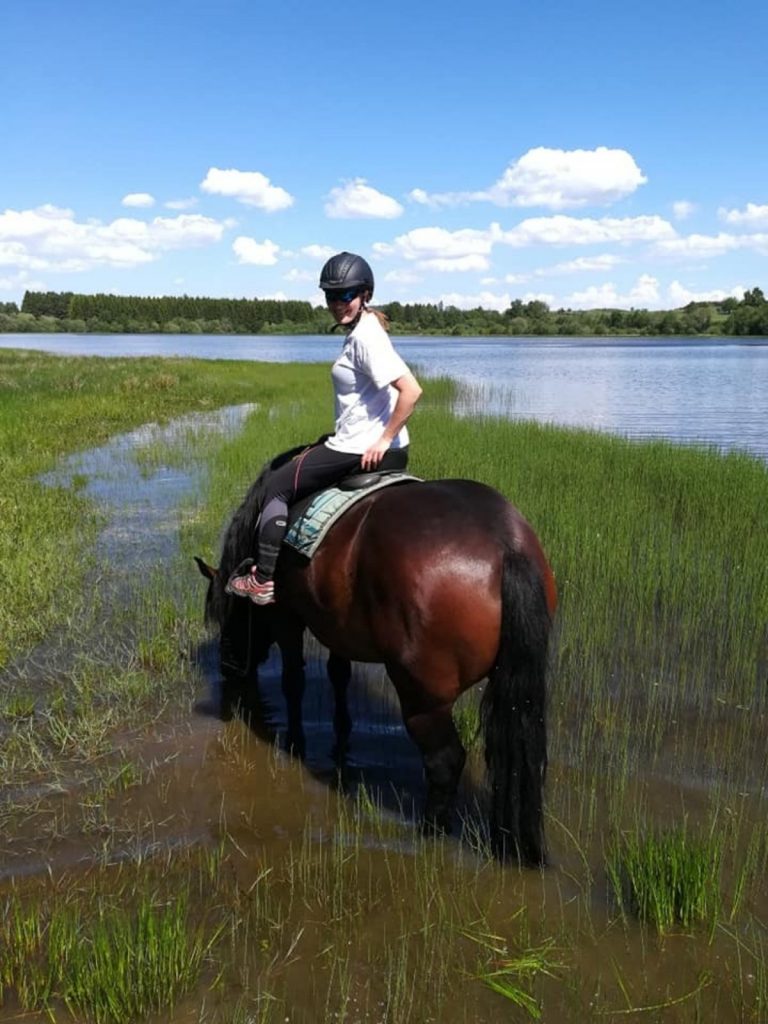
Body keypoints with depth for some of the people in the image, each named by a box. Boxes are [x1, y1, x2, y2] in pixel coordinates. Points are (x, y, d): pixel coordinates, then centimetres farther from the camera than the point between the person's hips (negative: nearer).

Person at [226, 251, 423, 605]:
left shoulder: (365, 337, -19)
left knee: (278, 485, 3)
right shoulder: (361, 330, 11)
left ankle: (264, 579, 8)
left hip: (362, 451, -10)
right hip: (359, 444, 10)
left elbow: (411, 390, -28)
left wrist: (384, 440, -21)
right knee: (299, 460, 30)